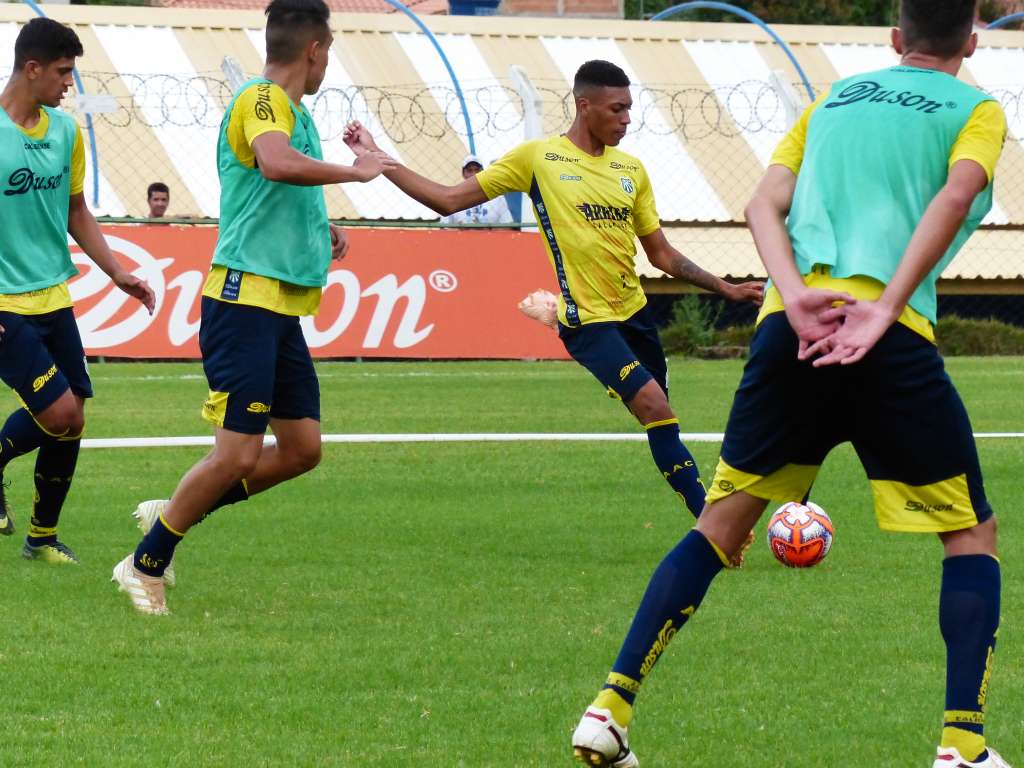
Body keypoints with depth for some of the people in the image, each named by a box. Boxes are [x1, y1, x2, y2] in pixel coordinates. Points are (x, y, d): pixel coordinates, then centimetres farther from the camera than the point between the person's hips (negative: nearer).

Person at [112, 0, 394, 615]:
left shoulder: (295, 112, 17)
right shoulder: (261, 101, -12)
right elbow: (277, 164, -35)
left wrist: (322, 231, 19)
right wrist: (355, 171, -23)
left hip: (284, 310, 10)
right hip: (246, 302, -10)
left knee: (301, 450, 9)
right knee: (240, 454, -11)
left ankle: (171, 514, 21)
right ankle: (146, 565, 4)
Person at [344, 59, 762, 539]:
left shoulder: (630, 170, 10)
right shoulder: (538, 158, -3)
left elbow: (662, 254, 16)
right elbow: (449, 199, 1)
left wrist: (726, 289, 9)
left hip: (635, 313, 6)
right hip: (587, 319, -6)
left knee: (659, 415, 8)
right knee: (654, 404, -20)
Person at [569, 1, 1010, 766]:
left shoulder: (834, 98, 26)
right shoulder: (977, 110, 12)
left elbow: (764, 205, 10)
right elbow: (955, 196, -10)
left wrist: (796, 297, -6)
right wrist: (884, 308, -17)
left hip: (791, 328, 4)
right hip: (894, 337, -4)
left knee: (720, 524, 15)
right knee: (972, 534, 9)